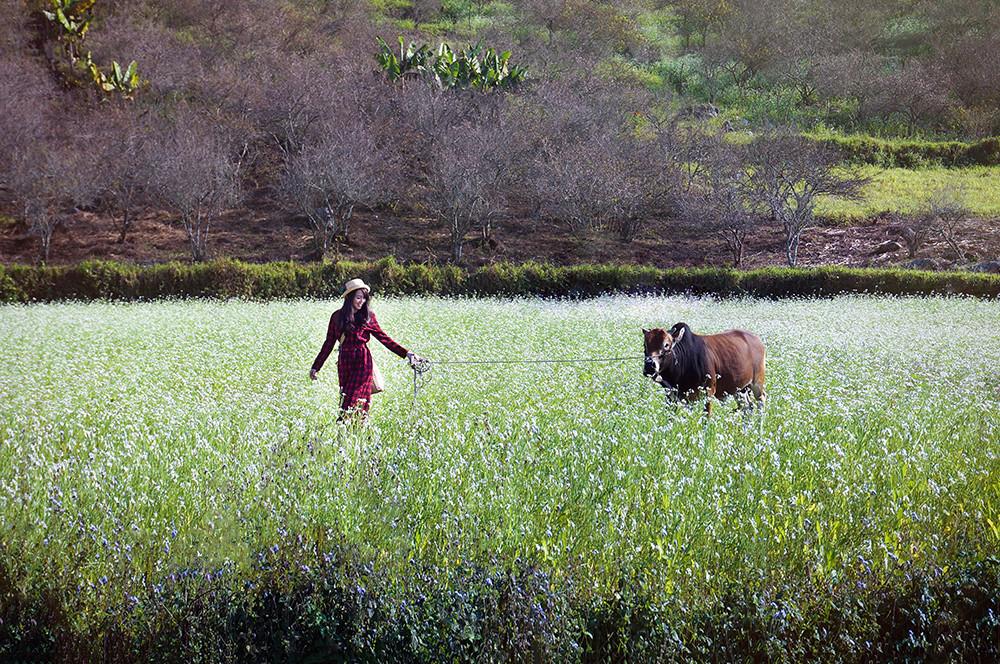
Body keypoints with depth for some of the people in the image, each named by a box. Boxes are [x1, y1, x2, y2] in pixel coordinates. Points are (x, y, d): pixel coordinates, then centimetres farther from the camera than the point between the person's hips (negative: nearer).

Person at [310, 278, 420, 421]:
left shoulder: (368, 316, 4)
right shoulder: (337, 317, 7)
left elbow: (383, 337, 6)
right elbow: (329, 343, 13)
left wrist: (406, 353, -1)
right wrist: (316, 366, 14)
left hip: (363, 362, -2)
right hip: (345, 362, 2)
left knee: (355, 402, -11)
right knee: (345, 400, -2)